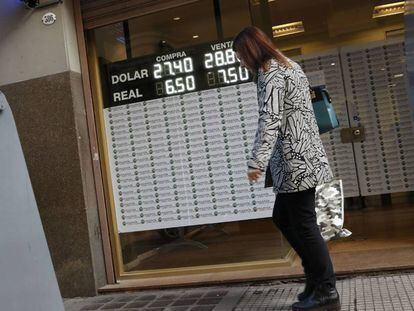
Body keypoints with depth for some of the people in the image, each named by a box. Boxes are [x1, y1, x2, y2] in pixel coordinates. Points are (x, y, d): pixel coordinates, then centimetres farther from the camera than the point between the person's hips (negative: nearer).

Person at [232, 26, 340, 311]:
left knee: (303, 224, -3)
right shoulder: (288, 65, 20)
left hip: (295, 159, -10)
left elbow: (270, 119, -22)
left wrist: (257, 161, -28)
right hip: (302, 157, 10)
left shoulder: (269, 72, -10)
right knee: (283, 218, 16)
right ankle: (317, 276, 22)